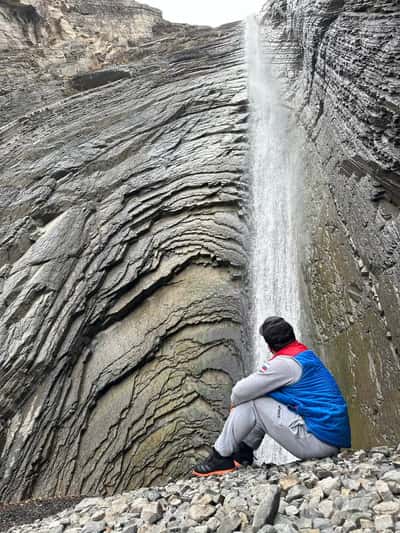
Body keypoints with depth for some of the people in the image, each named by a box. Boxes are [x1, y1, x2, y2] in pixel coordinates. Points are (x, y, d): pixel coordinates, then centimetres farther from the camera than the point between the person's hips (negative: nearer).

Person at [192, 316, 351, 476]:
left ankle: (221, 457, 7)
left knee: (249, 402, -5)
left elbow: (240, 392, -15)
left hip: (319, 441, -9)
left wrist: (235, 401, 7)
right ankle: (243, 453, 21)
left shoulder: (285, 362, -16)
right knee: (262, 402, 17)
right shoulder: (307, 355, 13)